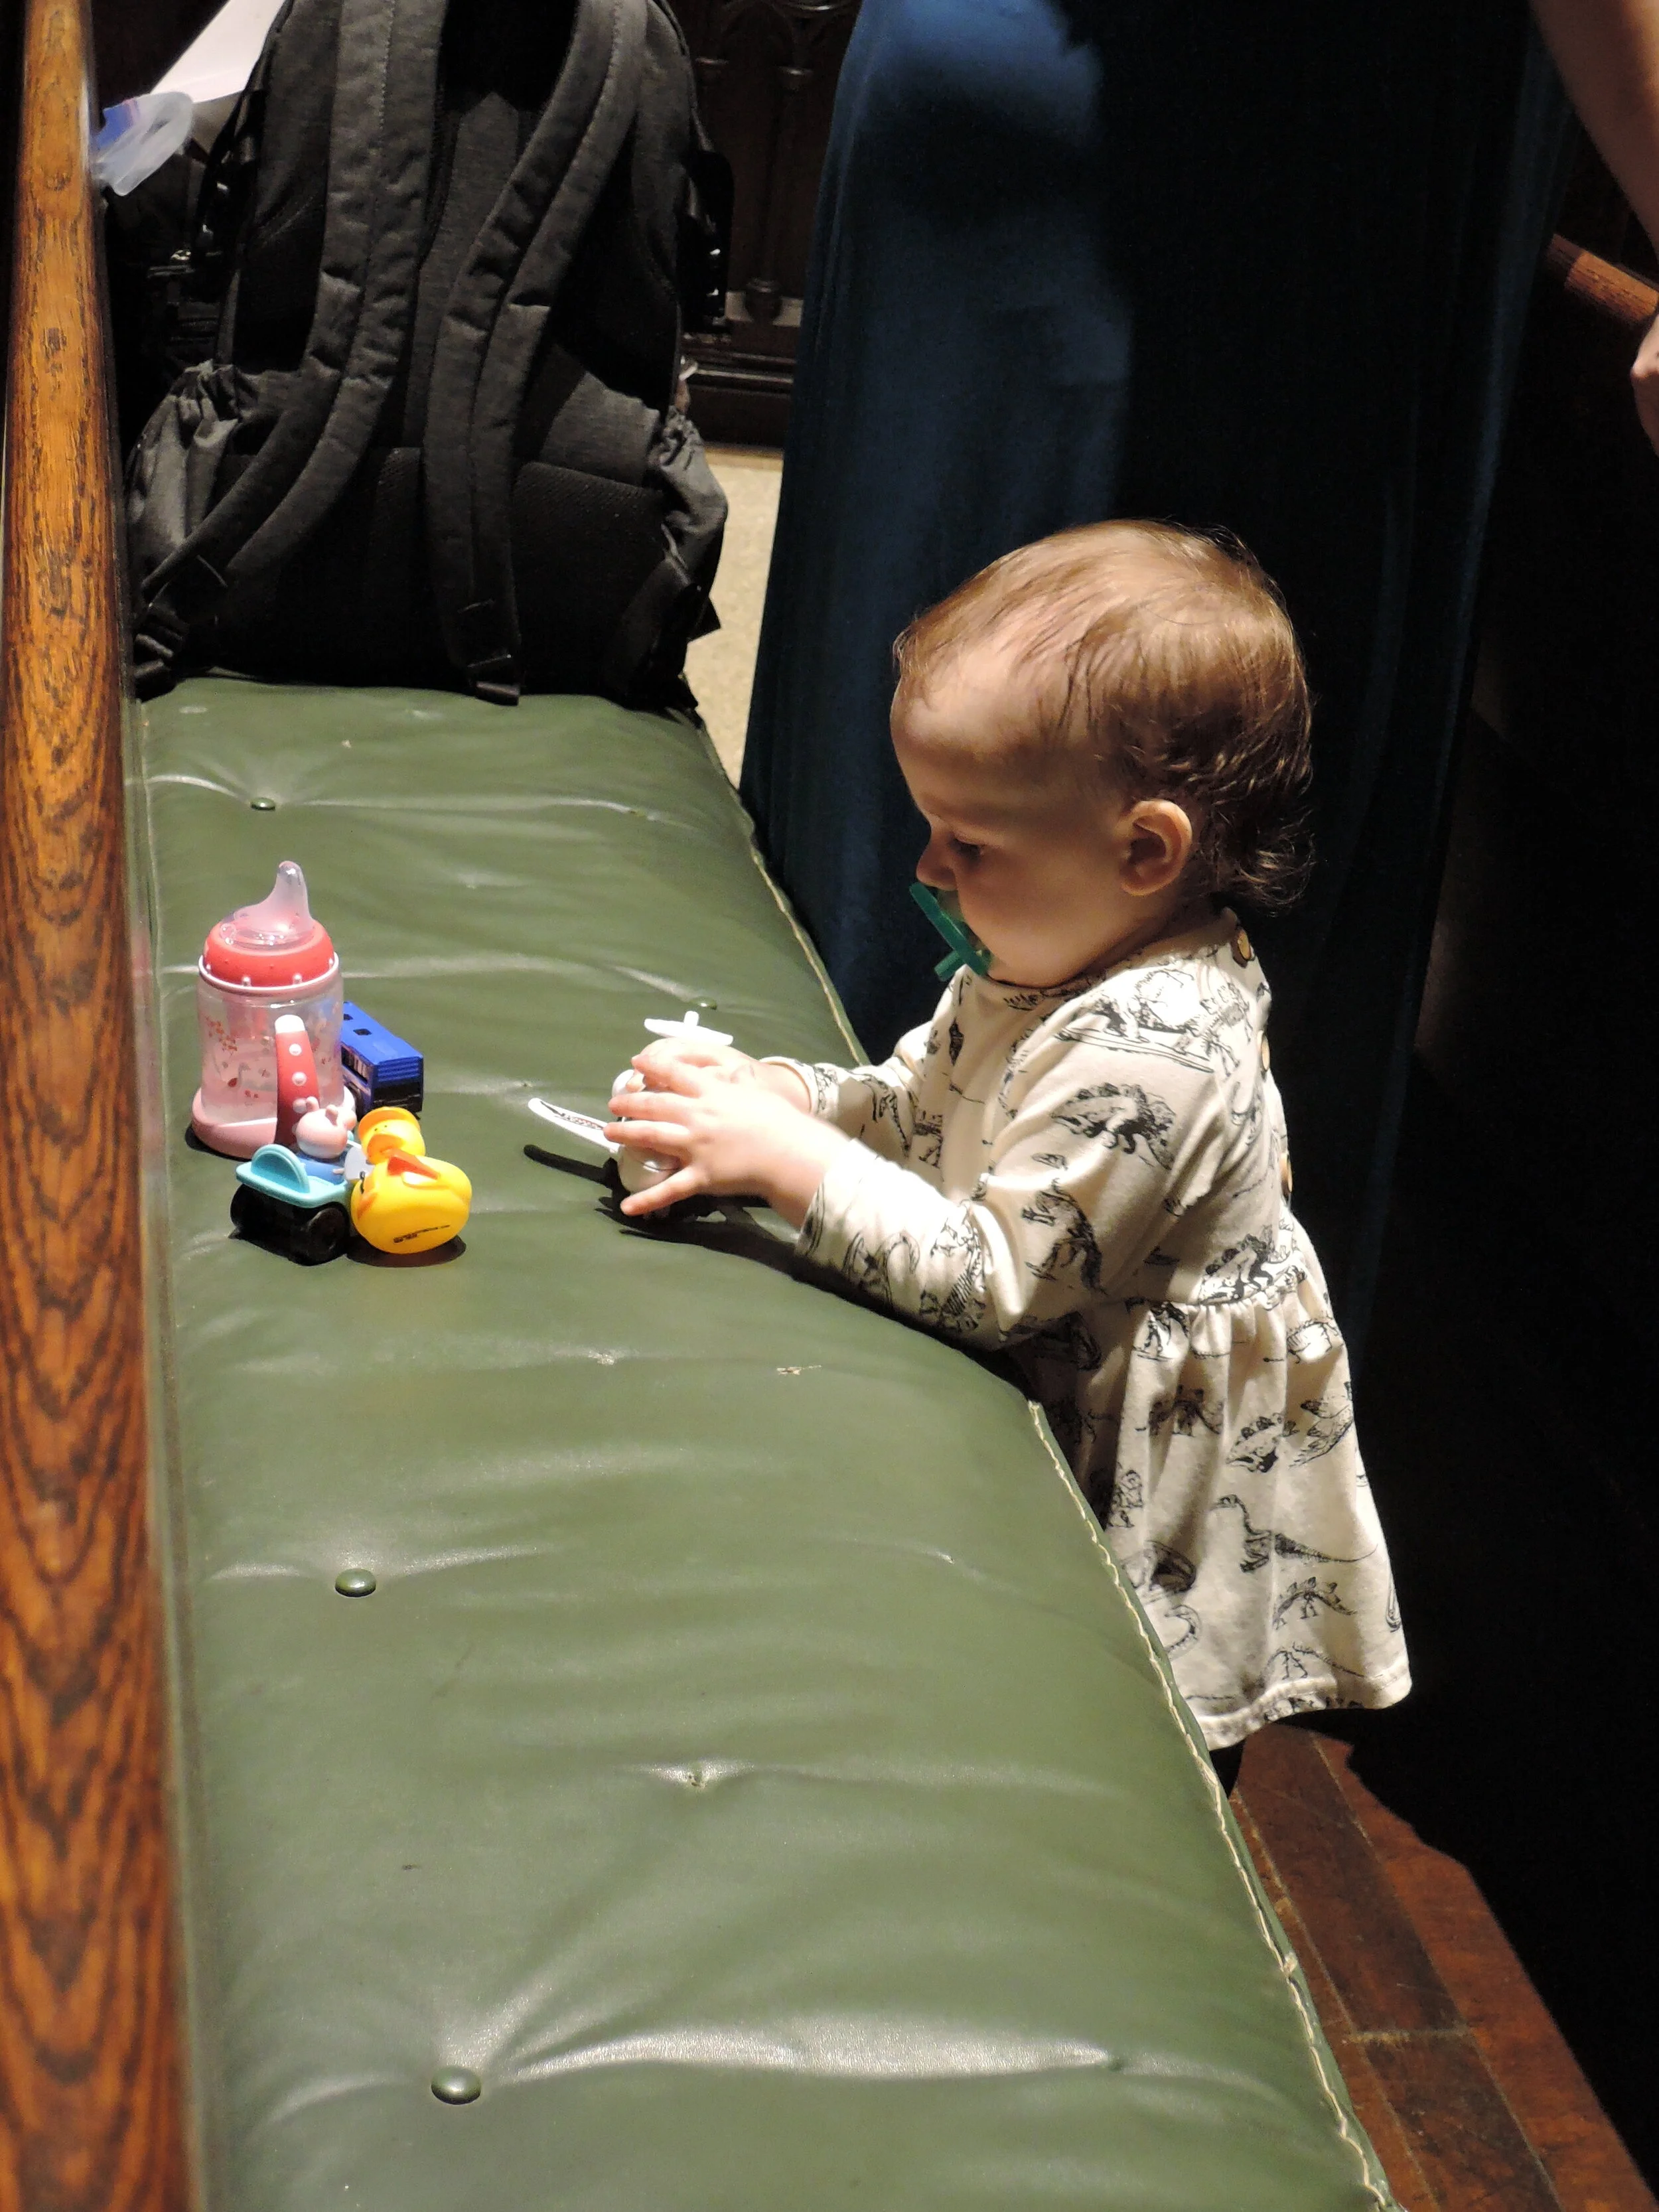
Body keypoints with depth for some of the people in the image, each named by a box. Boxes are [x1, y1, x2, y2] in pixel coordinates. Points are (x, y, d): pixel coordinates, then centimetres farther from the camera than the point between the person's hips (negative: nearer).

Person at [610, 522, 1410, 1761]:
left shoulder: (1148, 1052, -29)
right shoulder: (1056, 965, 1)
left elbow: (990, 1282, -27)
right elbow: (916, 1101, 13)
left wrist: (790, 1162, -25)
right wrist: (769, 1094, -5)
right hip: (1058, 1409, 9)